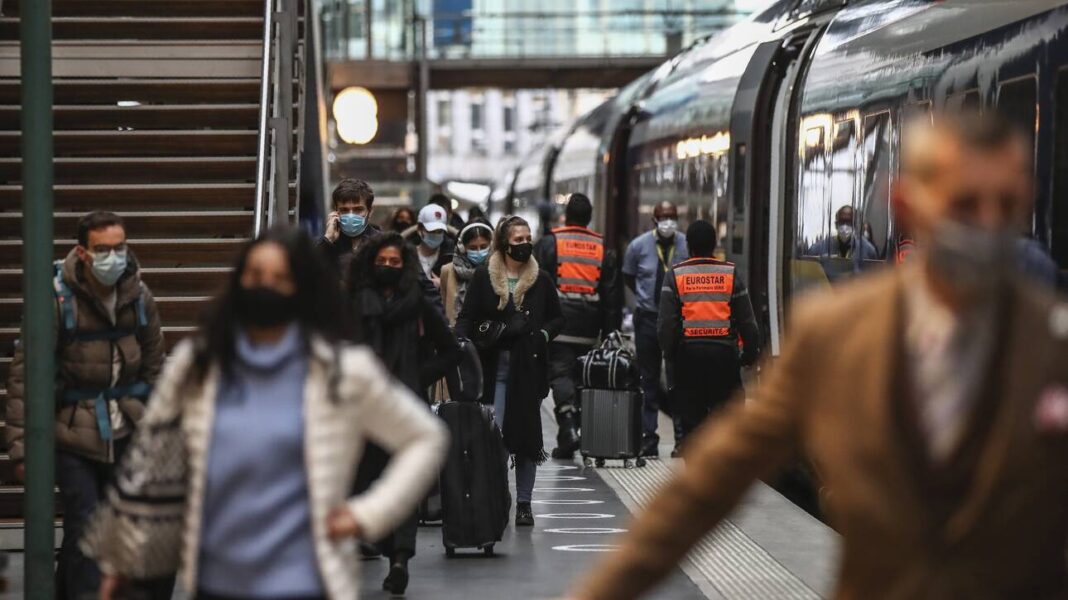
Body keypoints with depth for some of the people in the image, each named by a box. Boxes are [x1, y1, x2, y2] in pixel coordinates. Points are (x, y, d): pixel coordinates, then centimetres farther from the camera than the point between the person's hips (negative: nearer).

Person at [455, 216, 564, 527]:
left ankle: (524, 503, 11)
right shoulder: (484, 277, 3)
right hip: (494, 367, -2)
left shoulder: (540, 280, 8)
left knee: (527, 434, 3)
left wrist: (543, 335, -2)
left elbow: (558, 318, 17)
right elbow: (466, 317, 3)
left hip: (529, 368, 2)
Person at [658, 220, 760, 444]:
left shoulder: (675, 275, -1)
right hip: (724, 353, 0)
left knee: (691, 418, 6)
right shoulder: (730, 274, 1)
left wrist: (669, 353, 7)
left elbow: (666, 322, -5)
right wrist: (751, 353, 12)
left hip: (688, 352, 0)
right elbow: (747, 320, 2)